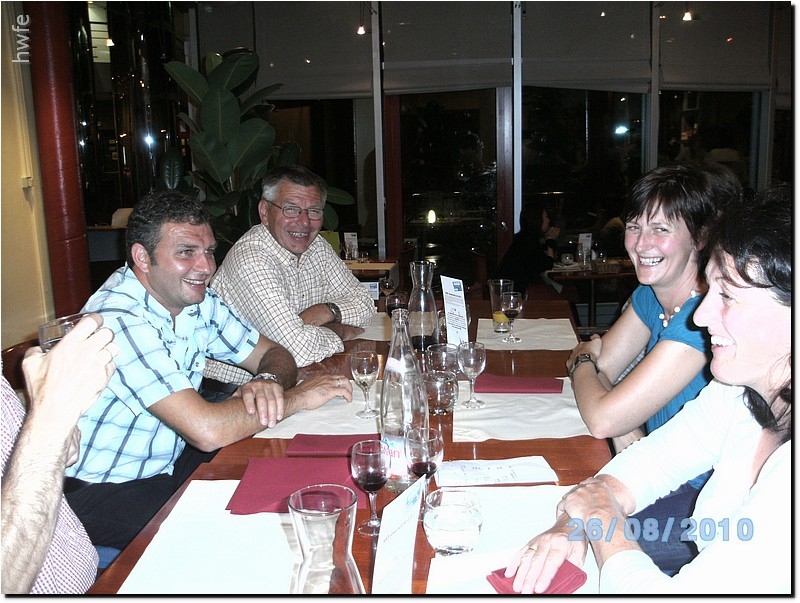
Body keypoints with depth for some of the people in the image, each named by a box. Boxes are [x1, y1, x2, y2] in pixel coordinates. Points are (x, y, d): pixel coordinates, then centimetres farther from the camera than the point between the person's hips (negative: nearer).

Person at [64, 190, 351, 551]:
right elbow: (207, 431, -35)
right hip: (104, 492, -7)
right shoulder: (119, 320, -28)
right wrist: (296, 397, -22)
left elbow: (273, 354, 4)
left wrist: (268, 380, -21)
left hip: (170, 463, 8)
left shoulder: (198, 301, -2)